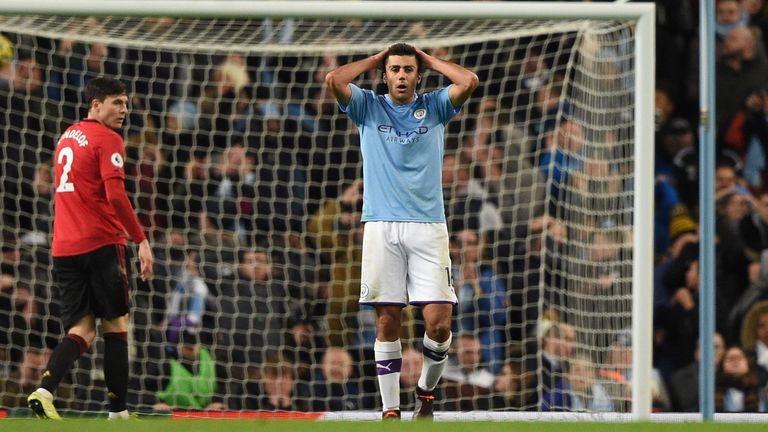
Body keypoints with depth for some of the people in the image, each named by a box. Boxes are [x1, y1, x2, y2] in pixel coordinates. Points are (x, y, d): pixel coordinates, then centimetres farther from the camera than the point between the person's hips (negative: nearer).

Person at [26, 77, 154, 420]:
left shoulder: (67, 137, 18)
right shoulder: (108, 140, -7)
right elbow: (116, 195, -18)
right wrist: (141, 240, -16)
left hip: (64, 247, 7)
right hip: (101, 244, -7)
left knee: (82, 330, 4)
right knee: (116, 326, 4)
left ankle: (44, 391, -19)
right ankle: (118, 412, 4)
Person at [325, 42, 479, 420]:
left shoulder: (435, 106, 10)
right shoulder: (368, 107, 10)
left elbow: (469, 81, -7)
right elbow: (334, 80, -6)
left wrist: (429, 59, 6)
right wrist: (375, 59, 6)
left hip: (428, 227, 0)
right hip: (381, 228, 0)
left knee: (439, 321, -8)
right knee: (387, 323, -2)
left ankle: (427, 389, 17)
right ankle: (390, 410, 3)